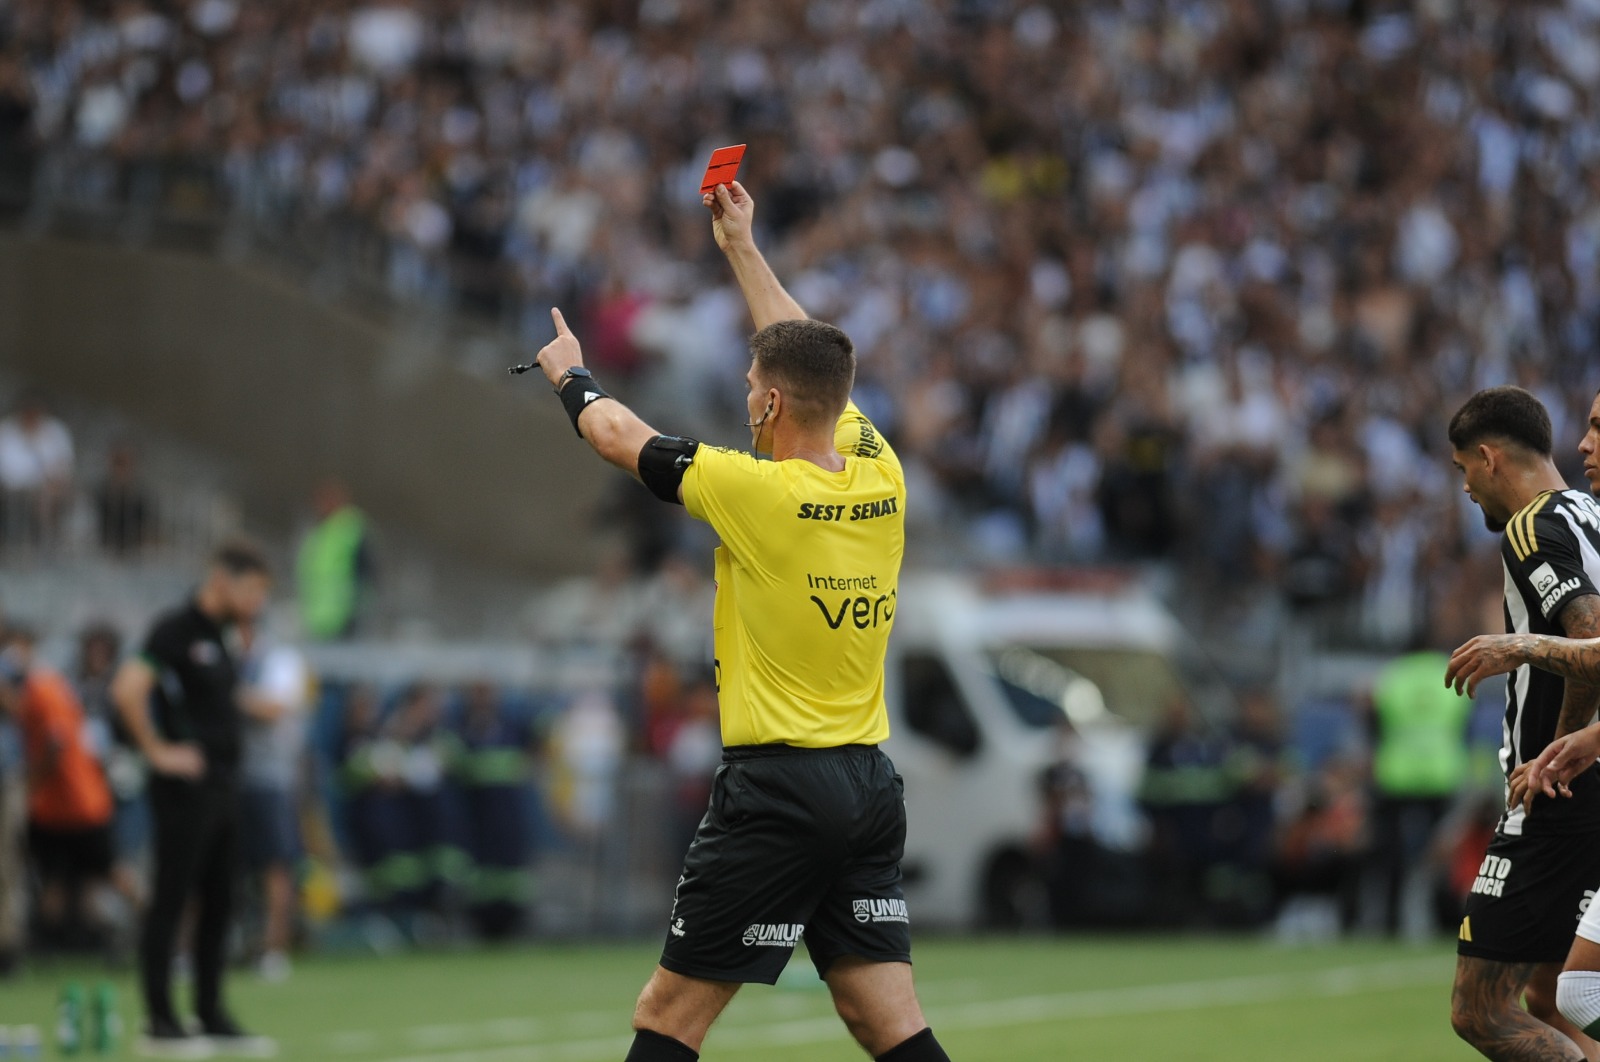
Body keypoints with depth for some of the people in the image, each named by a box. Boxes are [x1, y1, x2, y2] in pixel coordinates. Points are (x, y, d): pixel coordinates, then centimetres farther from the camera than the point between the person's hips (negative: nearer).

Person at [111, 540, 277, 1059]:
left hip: (222, 787, 9)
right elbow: (128, 688, -26)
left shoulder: (217, 637, 14)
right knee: (170, 903, -5)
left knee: (217, 904, 11)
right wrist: (158, 751, -20)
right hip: (186, 788, -9)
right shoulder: (175, 630, -14)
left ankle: (212, 1016, 17)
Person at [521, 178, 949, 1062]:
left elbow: (620, 435, 4)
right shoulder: (881, 478, 4)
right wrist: (742, 249, 32)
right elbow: (812, 367, 23)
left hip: (777, 790, -6)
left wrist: (570, 374, 25)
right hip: (870, 785, 6)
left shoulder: (756, 491, -12)